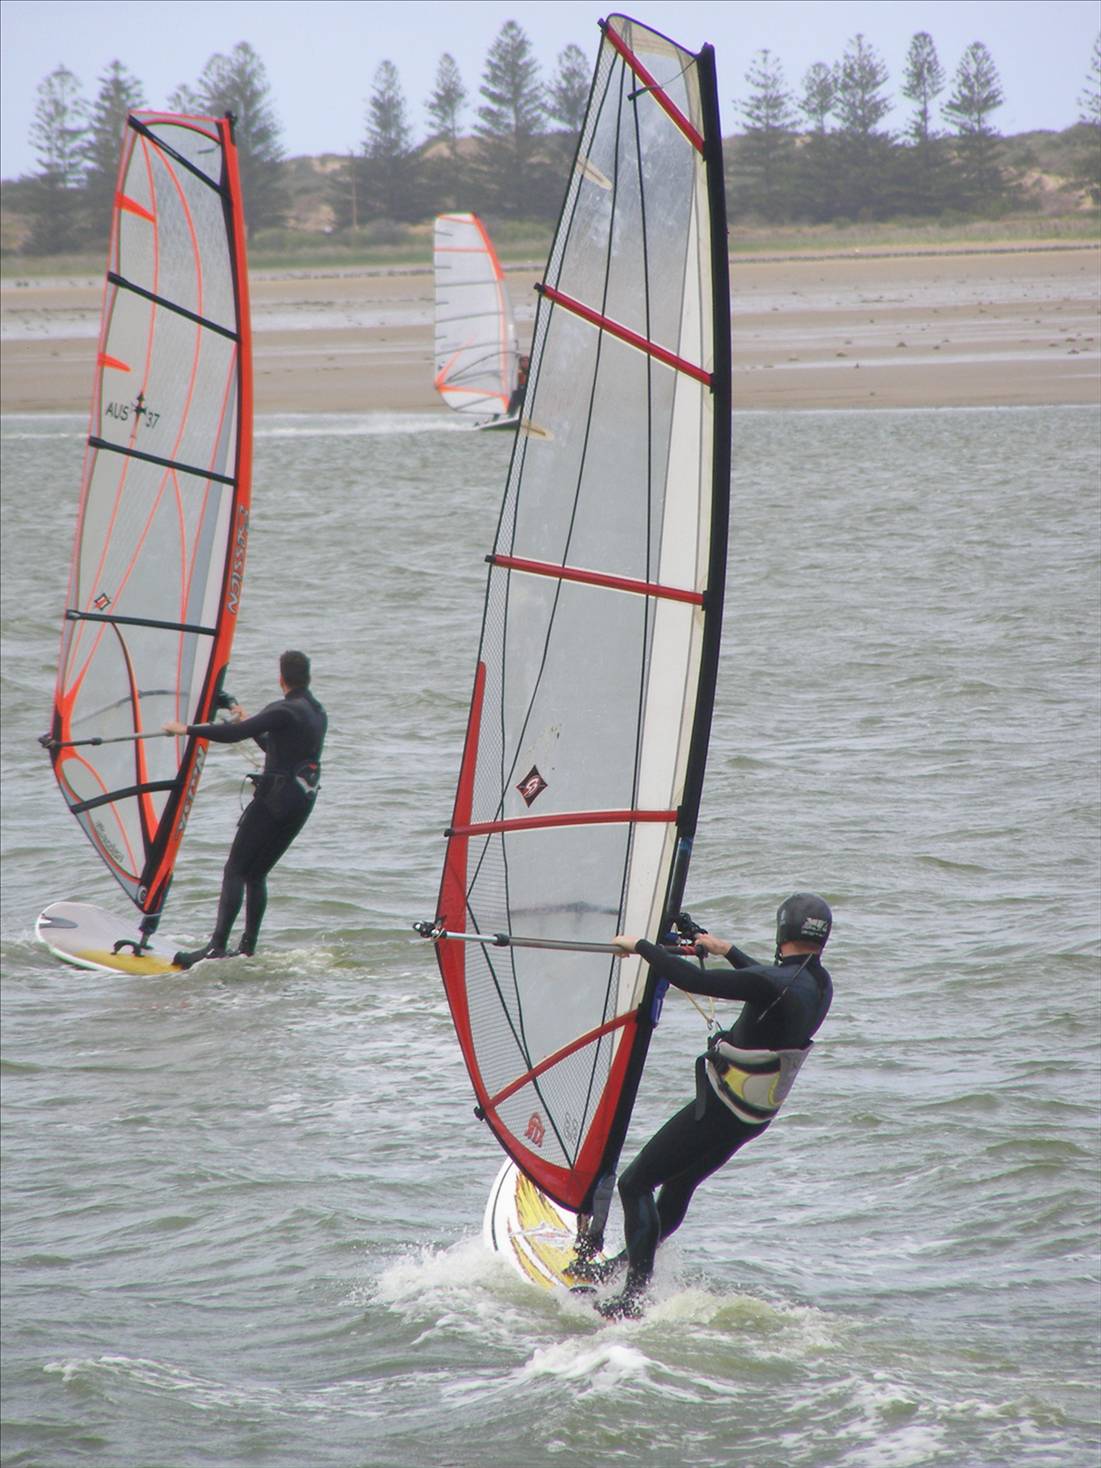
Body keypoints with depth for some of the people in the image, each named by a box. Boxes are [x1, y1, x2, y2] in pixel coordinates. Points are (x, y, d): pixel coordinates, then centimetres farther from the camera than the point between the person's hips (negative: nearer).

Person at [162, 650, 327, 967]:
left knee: (235, 870, -9)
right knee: (257, 873, 14)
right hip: (303, 801, 8)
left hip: (275, 796, -8)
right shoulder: (318, 714, 16)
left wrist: (187, 729, -13)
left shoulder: (284, 711, -12)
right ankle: (248, 948, 11)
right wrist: (247, 722, 36)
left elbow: (234, 734, -20)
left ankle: (217, 946, -18)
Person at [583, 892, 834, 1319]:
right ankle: (629, 1263, 41)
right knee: (678, 1186, 26)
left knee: (635, 1184, -1)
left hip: (721, 1107, -9)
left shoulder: (773, 984, -27)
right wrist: (727, 950, 35)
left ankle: (633, 1298, -4)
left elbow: (692, 980, -28)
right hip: (755, 1115, 9)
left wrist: (640, 945, -15)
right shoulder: (820, 984, 0)